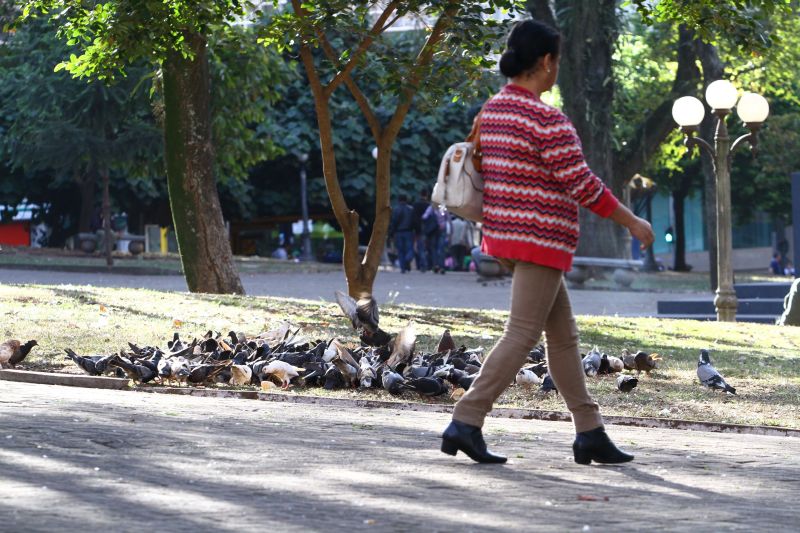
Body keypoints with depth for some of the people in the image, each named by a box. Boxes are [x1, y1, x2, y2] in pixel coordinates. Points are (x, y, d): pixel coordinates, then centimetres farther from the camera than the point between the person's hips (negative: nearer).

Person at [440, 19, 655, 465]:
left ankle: (590, 432, 14)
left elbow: (489, 174, 17)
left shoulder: (492, 110, 8)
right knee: (521, 337, -6)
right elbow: (584, 186, -16)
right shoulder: (547, 121, -18)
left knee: (564, 334, 13)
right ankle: (466, 423, -11)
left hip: (506, 235, 9)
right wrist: (632, 222, -6)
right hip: (541, 242, -9)